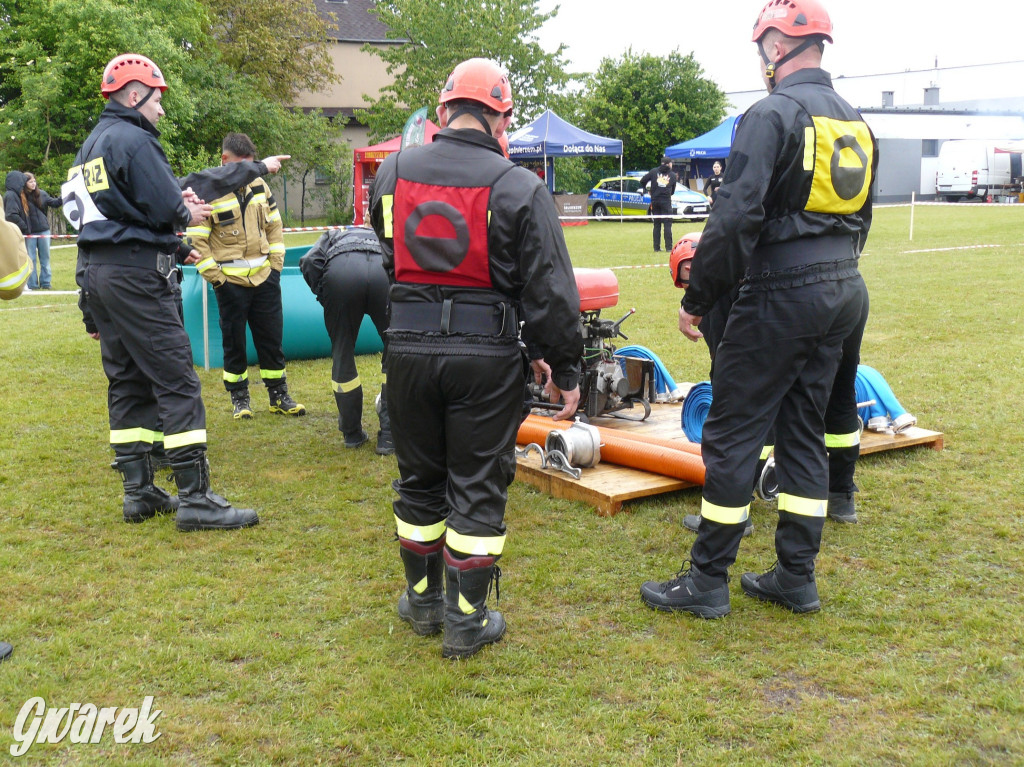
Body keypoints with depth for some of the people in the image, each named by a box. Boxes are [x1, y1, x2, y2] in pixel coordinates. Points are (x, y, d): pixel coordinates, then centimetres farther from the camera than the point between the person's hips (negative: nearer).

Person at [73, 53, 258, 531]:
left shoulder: (91, 145, 19)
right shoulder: (134, 140, -11)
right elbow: (165, 210, -16)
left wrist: (174, 247, 14)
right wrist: (188, 213, 5)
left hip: (95, 271, 10)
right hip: (135, 273, -10)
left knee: (127, 381, 13)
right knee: (176, 381, -8)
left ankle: (139, 492, 17)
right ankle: (195, 499, -8)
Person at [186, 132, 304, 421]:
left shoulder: (259, 185, 8)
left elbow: (274, 226, 16)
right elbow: (196, 240, -8)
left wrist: (276, 262, 7)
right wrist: (214, 276, -11)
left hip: (264, 278, 4)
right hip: (231, 282, -4)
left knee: (272, 337, 8)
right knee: (234, 342, 5)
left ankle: (279, 396, 19)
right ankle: (239, 398, 18)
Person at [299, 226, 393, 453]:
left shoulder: (333, 236, 40)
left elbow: (309, 261, 14)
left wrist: (325, 297, 19)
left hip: (339, 273, 0)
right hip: (385, 273, 1)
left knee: (342, 355, 17)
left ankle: (352, 434, 29)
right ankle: (389, 436, 16)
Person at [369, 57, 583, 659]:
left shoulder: (392, 174, 3)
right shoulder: (519, 187, -9)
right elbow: (550, 290, -7)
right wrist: (563, 367, 1)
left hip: (409, 350, 4)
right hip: (488, 357, -3)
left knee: (420, 479, 18)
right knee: (478, 487, 7)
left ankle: (423, 599, 32)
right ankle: (467, 620, 15)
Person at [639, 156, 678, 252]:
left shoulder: (654, 171, 6)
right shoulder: (673, 175, 8)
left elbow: (642, 181, 0)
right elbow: (673, 191, 14)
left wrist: (645, 190, 16)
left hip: (655, 201, 2)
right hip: (666, 201, -2)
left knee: (656, 224, 8)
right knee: (667, 224, 0)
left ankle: (656, 247, 6)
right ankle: (668, 247, -5)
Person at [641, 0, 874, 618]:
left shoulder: (773, 114, -12)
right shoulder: (856, 124, 15)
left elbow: (736, 217, -19)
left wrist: (697, 299, -13)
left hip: (780, 294, -8)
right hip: (842, 294, 9)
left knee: (732, 433, -1)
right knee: (805, 430, 14)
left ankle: (708, 582, 7)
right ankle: (797, 578, 20)